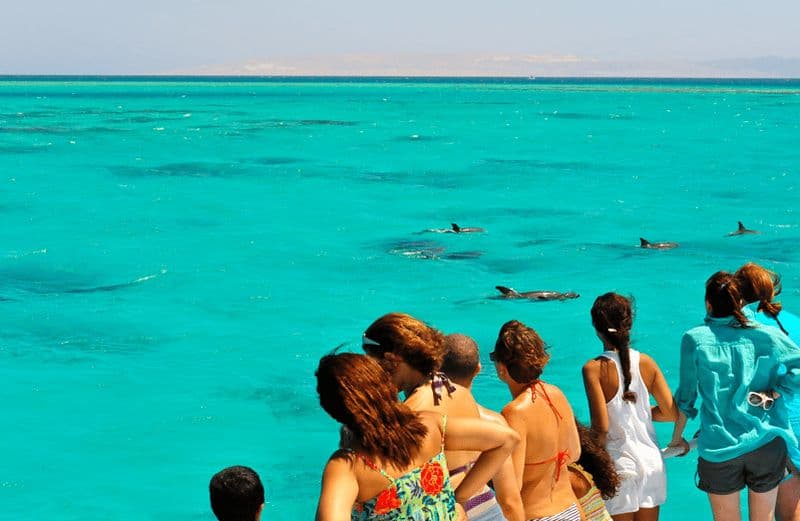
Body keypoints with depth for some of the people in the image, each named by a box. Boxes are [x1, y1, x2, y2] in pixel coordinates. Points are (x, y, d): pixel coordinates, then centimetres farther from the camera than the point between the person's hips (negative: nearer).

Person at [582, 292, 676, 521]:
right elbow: (672, 413, 0)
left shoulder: (594, 369, -15)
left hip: (620, 466, -4)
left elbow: (601, 427, -19)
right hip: (652, 463, 4)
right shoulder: (647, 363, -2)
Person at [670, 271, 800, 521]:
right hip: (766, 444, 1)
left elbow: (686, 396, 2)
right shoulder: (765, 335, -1)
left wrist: (677, 437, 16)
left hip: (720, 448, -1)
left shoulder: (694, 339, -4)